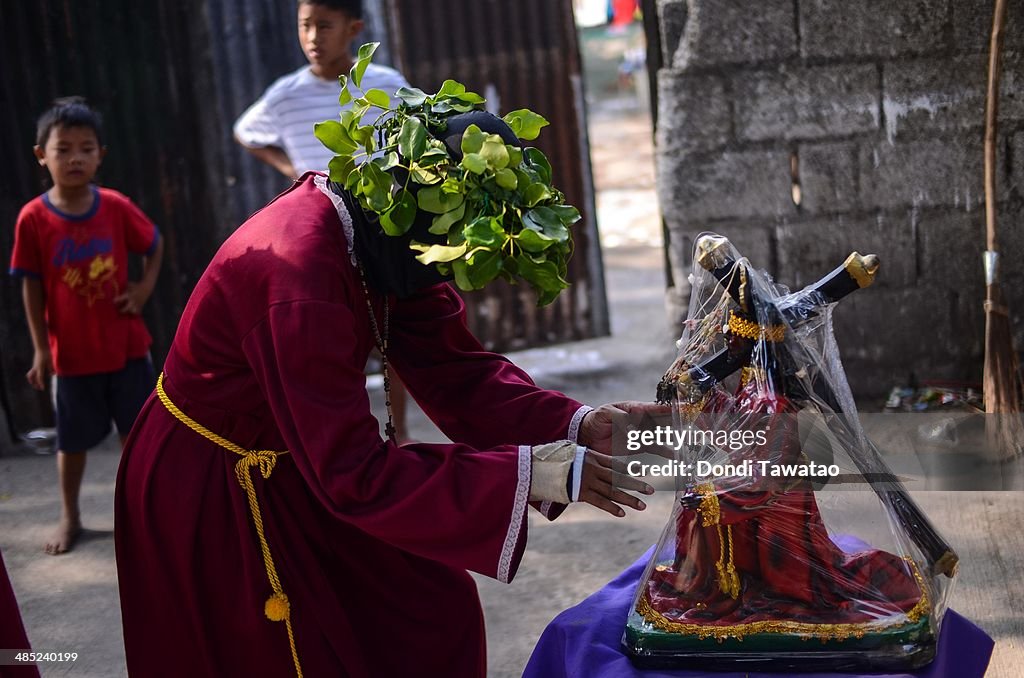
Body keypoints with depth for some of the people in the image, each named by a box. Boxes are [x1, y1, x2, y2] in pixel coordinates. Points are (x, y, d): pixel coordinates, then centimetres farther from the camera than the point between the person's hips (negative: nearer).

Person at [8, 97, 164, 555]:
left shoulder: (117, 207, -8)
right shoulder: (33, 218, -12)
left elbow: (155, 245, 10)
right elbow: (32, 287, -6)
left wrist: (145, 288, -4)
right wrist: (41, 349, -6)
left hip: (127, 346, 1)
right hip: (72, 354, -1)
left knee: (138, 431, 12)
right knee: (72, 440, 12)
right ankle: (70, 518, 29)